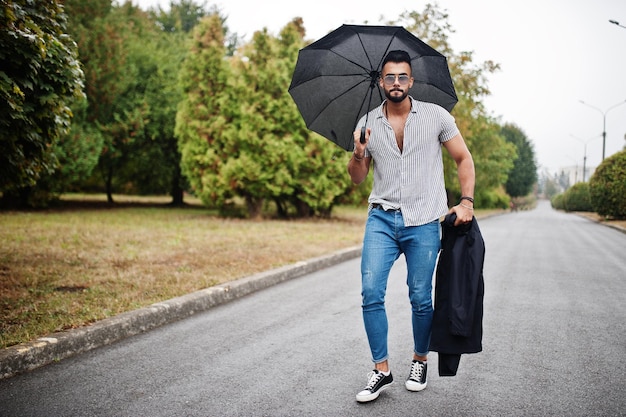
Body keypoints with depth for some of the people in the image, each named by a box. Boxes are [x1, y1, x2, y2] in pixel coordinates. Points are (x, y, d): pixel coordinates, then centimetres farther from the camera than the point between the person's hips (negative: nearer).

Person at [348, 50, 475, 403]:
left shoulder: (436, 116, 3)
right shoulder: (368, 124, 8)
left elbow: (464, 158, 9)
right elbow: (358, 178, 12)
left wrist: (466, 201, -3)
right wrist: (359, 153, -9)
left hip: (423, 221, -1)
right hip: (382, 218, 2)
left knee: (421, 299, 2)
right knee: (371, 294, -9)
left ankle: (420, 360, 25)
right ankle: (382, 370, 3)